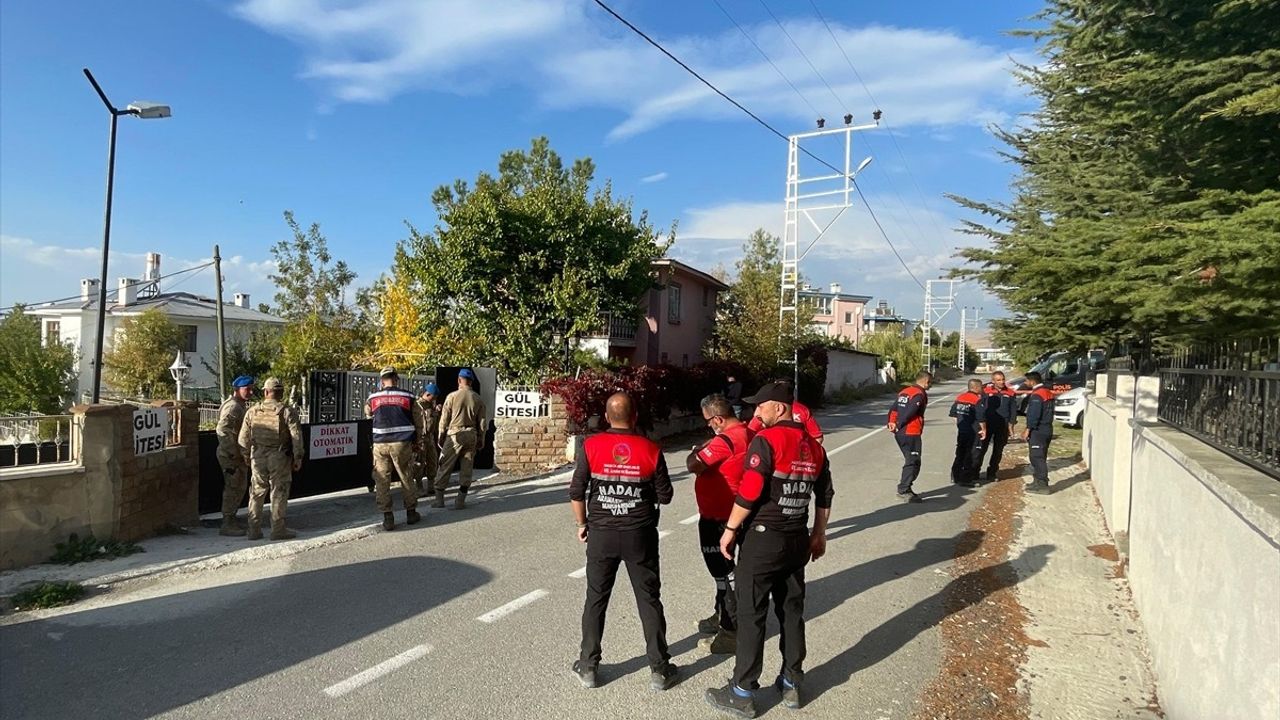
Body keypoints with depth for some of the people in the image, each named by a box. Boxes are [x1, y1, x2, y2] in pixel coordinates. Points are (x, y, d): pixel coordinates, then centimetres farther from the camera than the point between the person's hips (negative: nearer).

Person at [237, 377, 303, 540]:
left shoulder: (252, 411, 3)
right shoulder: (287, 411, -8)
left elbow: (244, 438, 7)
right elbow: (296, 435, -11)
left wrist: (246, 455, 21)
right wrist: (298, 457, -2)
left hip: (258, 457, 4)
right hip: (279, 458, -3)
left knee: (257, 492, 13)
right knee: (279, 493, 3)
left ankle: (254, 529, 17)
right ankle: (278, 530, 5)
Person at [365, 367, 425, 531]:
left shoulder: (372, 399, 4)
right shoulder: (407, 397, 2)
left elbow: (368, 418, 19)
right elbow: (418, 421, 6)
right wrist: (417, 442, 17)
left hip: (380, 444, 0)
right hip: (402, 443, 0)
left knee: (382, 480, 6)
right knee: (407, 478, 12)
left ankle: (387, 518, 5)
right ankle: (411, 513, 21)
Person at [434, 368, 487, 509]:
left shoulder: (452, 396, -5)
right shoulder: (478, 399, 2)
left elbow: (444, 419, -3)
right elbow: (481, 422, 6)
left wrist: (441, 438, 6)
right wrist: (481, 440, 15)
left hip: (454, 435, -2)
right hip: (471, 435, 3)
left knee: (445, 467, 6)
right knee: (466, 469, 7)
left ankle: (439, 499, 8)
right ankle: (460, 501, 10)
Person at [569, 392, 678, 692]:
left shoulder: (591, 446, -8)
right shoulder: (651, 449, -8)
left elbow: (576, 492, -6)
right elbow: (665, 496, -2)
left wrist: (582, 524, 9)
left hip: (601, 533, 1)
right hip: (640, 534, 0)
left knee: (596, 599, 14)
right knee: (649, 600, 10)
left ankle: (588, 667, 22)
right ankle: (659, 670, 17)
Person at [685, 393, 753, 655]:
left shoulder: (725, 440, -24)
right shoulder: (748, 434, 5)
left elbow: (693, 465, -25)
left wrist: (697, 451, -6)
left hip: (716, 518, -10)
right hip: (732, 514, 10)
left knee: (723, 572, 1)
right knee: (722, 568, 23)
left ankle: (733, 632, 11)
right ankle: (722, 617, 38)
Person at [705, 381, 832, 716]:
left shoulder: (766, 440, -15)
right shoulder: (813, 445, 8)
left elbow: (748, 493, -20)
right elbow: (824, 495, 14)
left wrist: (730, 529, -9)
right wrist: (818, 533, 23)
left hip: (762, 538, -7)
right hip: (798, 540, 7)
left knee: (751, 616, 2)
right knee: (792, 612, 16)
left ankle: (742, 693, 11)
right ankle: (791, 684, 27)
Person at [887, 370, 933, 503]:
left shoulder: (904, 391, 15)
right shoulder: (920, 394, -12)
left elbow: (893, 408, 12)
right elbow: (909, 413, -18)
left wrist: (891, 423, 3)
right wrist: (898, 425, -9)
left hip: (899, 433, 9)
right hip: (911, 433, -9)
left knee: (910, 460, 18)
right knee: (913, 462, -3)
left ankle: (904, 488, 22)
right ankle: (904, 490, -6)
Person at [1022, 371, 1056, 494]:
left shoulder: (1037, 395, -17)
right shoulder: (1048, 392, 15)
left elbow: (1034, 415, -22)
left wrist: (1028, 429, -17)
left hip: (1038, 431, -10)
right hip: (1047, 429, 10)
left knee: (1037, 458, -7)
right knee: (1040, 457, 17)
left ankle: (1042, 485, -7)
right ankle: (1038, 481, 25)